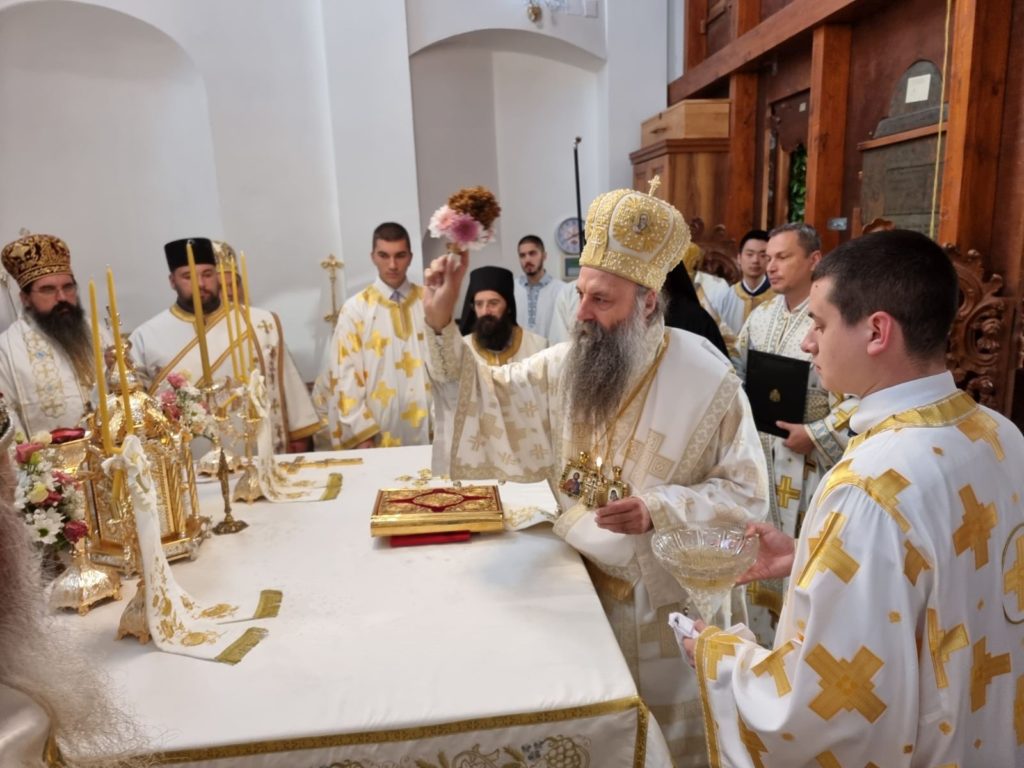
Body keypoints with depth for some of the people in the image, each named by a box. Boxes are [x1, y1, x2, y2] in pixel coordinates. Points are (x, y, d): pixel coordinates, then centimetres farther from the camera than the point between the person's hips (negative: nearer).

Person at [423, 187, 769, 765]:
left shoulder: (707, 380, -18)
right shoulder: (565, 364, -4)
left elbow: (746, 495, -15)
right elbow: (489, 398, -5)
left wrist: (658, 511, -29)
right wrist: (443, 326, -18)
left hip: (663, 599, -4)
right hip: (578, 582, 4)